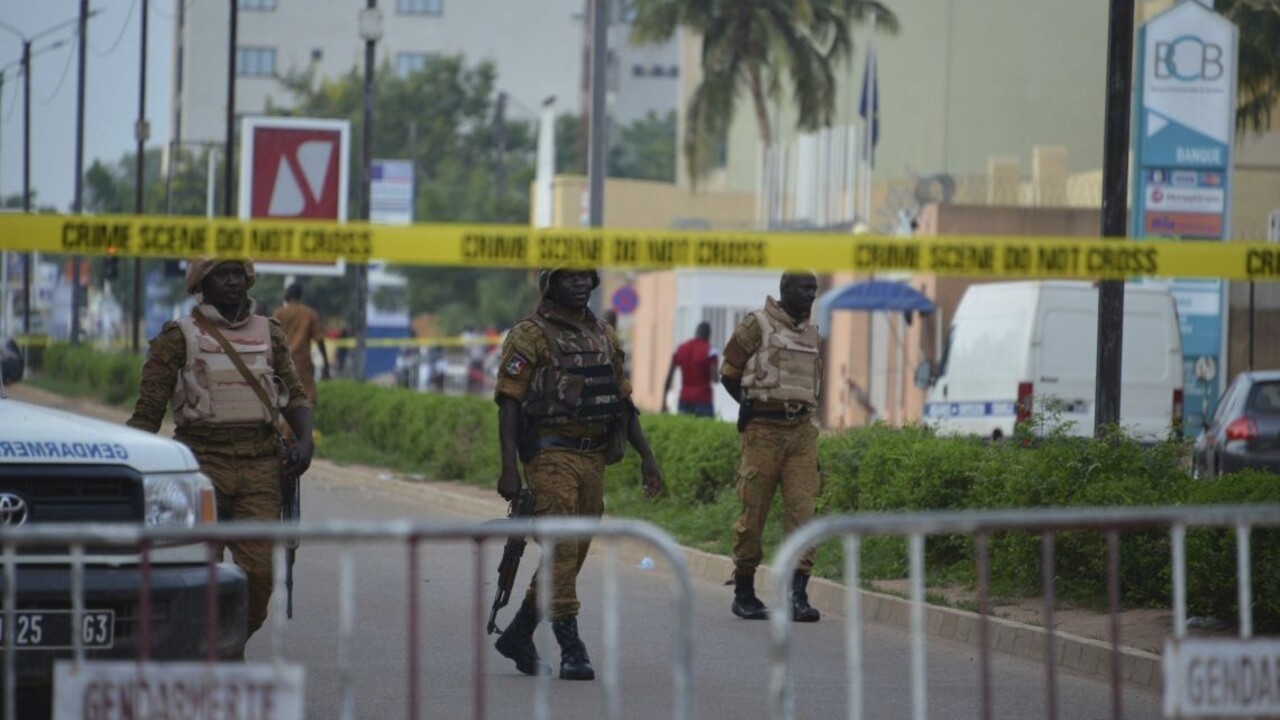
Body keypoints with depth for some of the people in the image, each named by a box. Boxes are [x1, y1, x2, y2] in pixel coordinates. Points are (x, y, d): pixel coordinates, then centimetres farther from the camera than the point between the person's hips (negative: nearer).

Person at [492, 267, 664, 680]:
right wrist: (509, 469, -18)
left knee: (572, 555, 11)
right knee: (561, 552, -11)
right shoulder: (530, 335, -6)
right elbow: (508, 402, -10)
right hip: (551, 456, -7)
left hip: (594, 457, 7)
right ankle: (571, 651, -10)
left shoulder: (604, 336, 14)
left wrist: (646, 456, 10)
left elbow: (623, 401, 18)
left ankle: (518, 636, 26)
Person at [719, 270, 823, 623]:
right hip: (764, 431, -5)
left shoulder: (812, 332, 15)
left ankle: (798, 595, -11)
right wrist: (747, 403, -13)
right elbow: (729, 372, 1)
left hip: (802, 431, 5)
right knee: (753, 512, 1)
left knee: (802, 510, -7)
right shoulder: (757, 325, -3)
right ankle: (743, 593, 13)